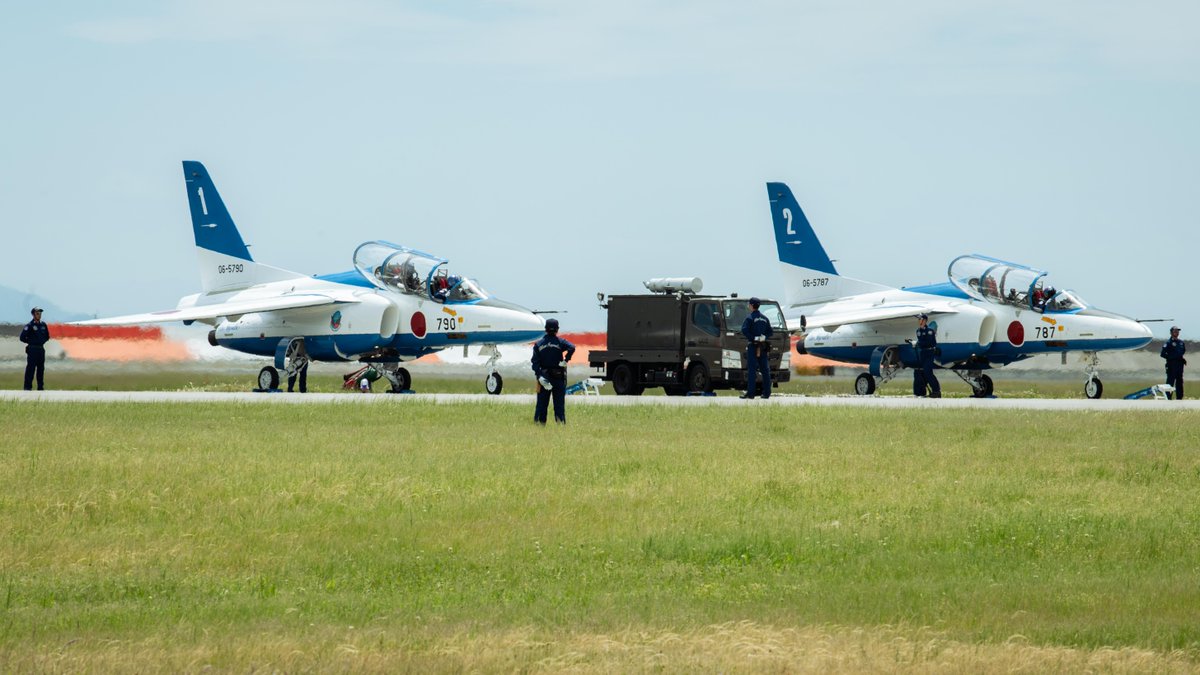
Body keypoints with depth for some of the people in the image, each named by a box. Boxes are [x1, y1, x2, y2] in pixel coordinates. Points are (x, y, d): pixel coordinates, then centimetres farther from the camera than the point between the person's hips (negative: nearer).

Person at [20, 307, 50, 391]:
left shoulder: (43, 325, 10)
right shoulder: (29, 325, -8)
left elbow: (47, 337, 22)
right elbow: (22, 338, -11)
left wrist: (42, 342, 8)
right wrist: (30, 342, -2)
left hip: (41, 349, 6)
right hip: (32, 349, -6)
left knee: (41, 369, 8)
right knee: (30, 369, -7)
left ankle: (40, 387, 14)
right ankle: (27, 387, -6)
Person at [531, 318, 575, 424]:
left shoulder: (538, 344, 4)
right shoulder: (560, 342, -5)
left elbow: (535, 362, -5)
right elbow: (571, 348, -24)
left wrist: (540, 376, -10)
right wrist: (565, 360, -13)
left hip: (544, 376, 2)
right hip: (558, 377, -2)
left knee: (541, 403, 7)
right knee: (559, 403, 3)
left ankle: (539, 423, 4)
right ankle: (561, 424, 1)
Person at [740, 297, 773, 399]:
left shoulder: (750, 318, -6)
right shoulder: (764, 318, 13)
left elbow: (744, 330, -19)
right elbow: (771, 332, 13)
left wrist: (753, 337, -10)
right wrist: (764, 337, 0)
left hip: (753, 346, -6)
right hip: (763, 348, 6)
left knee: (751, 370, -7)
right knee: (765, 370, 7)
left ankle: (750, 392, -11)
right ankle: (766, 393, 7)